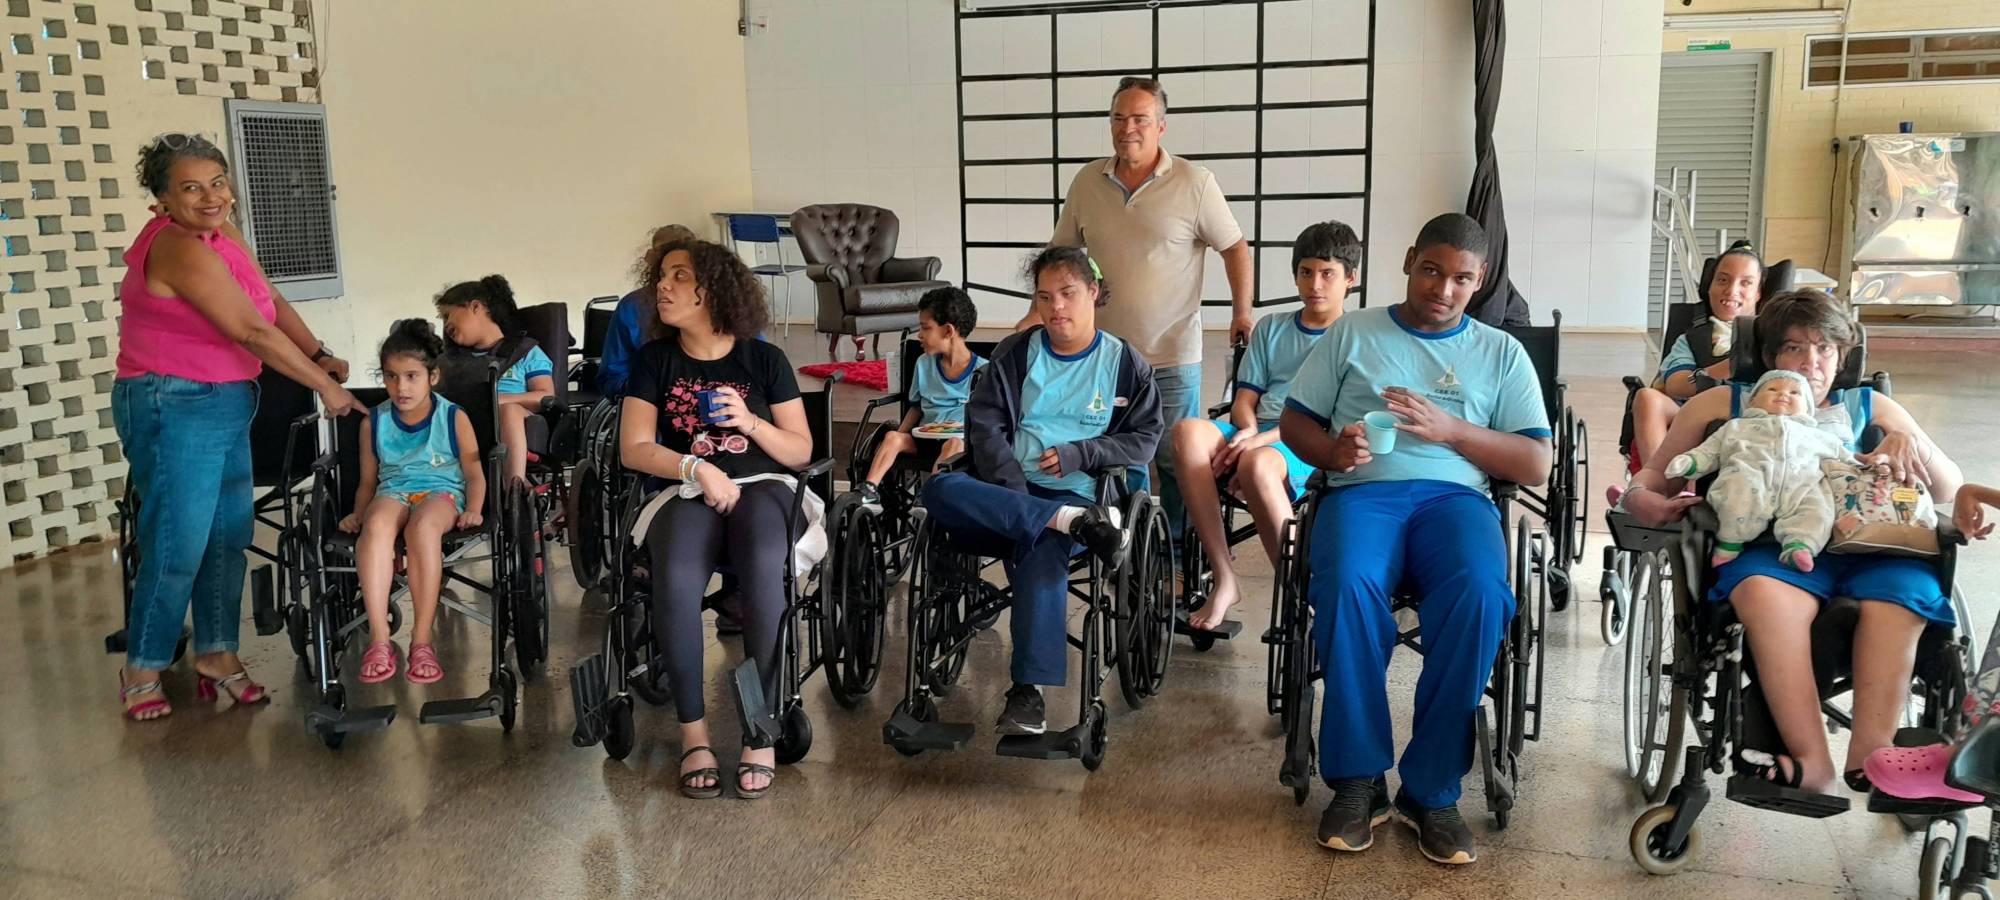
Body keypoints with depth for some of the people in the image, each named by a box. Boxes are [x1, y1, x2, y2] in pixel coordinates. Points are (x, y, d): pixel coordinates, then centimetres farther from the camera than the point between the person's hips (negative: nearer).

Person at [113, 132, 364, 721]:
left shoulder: (222, 234, 8)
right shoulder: (180, 250, -20)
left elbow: (273, 302, 12)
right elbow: (253, 331, -20)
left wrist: (320, 356, -1)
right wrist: (324, 386, -14)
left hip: (226, 407, 9)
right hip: (174, 411, -9)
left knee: (230, 537, 10)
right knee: (176, 549, -4)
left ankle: (217, 655, 20)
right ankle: (142, 671, 11)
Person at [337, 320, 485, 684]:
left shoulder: (454, 418, 4)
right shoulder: (374, 422, 10)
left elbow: (474, 473, 5)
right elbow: (368, 480, 18)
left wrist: (473, 510, -11)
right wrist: (357, 513, 1)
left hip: (442, 492, -2)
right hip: (392, 492, 2)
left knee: (423, 525, -40)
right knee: (377, 524, -37)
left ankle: (422, 640, -35)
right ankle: (379, 640, -40)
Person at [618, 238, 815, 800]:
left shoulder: (764, 359, 8)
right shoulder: (654, 360, 10)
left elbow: (801, 451, 7)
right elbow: (633, 449, 1)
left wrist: (749, 422, -11)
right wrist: (697, 468, -15)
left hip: (762, 487, -1)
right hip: (686, 493, 1)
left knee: (765, 569, -36)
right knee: (675, 582, -34)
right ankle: (692, 729, -20)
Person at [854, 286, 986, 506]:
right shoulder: (924, 364, 13)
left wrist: (965, 426, -18)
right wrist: (902, 434, 4)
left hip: (961, 437, -4)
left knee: (954, 444, -37)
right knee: (892, 436, -23)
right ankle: (869, 492, -33)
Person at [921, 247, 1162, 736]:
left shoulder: (1126, 364, 11)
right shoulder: (1015, 353, 13)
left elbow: (1144, 440, 9)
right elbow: (985, 424, 3)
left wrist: (1079, 454, -8)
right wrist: (1012, 488, -14)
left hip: (1076, 490, -2)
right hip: (1007, 491, 3)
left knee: (1043, 546, -39)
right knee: (940, 490, -32)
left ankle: (1029, 691, -39)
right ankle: (1080, 524, -39)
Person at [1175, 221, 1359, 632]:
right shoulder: (1271, 328, 23)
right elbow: (1244, 399, 16)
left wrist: (1264, 440, -17)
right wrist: (1248, 432, -9)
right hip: (1257, 435, 5)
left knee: (1258, 464, -40)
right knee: (1188, 431, -29)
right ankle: (1223, 579, -27)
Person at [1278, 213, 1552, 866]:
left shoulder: (1502, 353, 18)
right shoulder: (1352, 332, 18)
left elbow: (1536, 466, 9)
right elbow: (1294, 424, 14)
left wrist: (1448, 428, -7)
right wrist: (1332, 450, -10)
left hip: (1455, 496, 1)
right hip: (1362, 490, 0)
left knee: (1480, 595, -34)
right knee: (1347, 587, -36)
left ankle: (1431, 789, -20)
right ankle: (1359, 778, -19)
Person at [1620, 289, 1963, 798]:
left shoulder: (1870, 408, 28)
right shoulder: (1723, 405, 22)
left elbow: (1952, 489, 24)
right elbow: (1651, 479, 21)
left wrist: (1913, 443, 3)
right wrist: (1640, 499, -4)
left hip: (1866, 544, 2)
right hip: (1770, 547, -2)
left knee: (1906, 587, -34)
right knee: (1765, 593, -38)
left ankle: (1869, 756, -37)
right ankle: (1811, 760, -40)